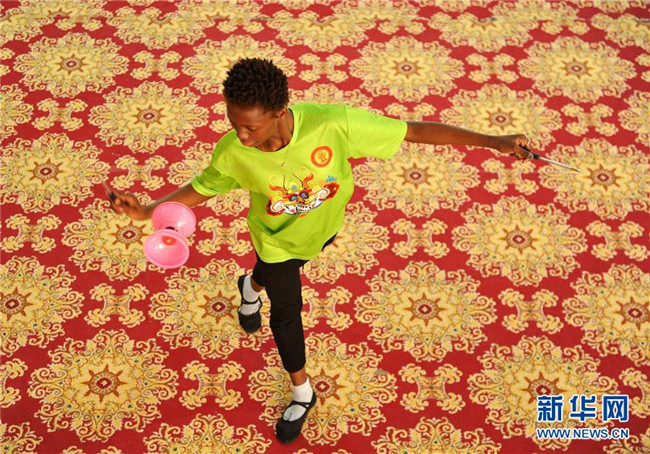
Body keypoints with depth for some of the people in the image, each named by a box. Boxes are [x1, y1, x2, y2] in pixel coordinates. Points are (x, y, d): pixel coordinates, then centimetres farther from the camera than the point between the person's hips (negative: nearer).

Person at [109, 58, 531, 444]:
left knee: (279, 271, 32)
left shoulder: (331, 123, -44)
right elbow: (202, 188, -14)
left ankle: (253, 285, 70)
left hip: (323, 227, 1)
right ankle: (302, 392, 42)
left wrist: (492, 141, -39)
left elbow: (413, 130, -38)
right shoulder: (232, 151, -36)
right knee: (286, 313, 14)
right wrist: (148, 210, -29)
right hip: (276, 237, -1)